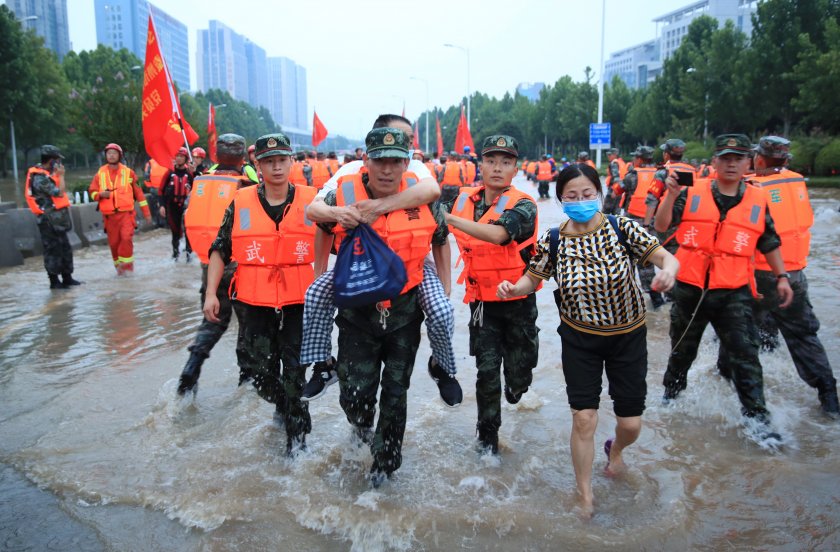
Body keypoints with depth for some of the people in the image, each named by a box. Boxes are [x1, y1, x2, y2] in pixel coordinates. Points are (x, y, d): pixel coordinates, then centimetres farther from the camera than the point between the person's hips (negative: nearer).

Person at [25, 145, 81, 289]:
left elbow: (60, 191, 12)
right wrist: (61, 175, -12)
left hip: (56, 219, 10)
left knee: (65, 248, 14)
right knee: (53, 250, -2)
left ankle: (67, 278, 22)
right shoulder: (40, 178, -18)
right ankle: (54, 281, 6)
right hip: (49, 220, -10)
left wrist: (57, 175, 7)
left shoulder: (46, 174, 12)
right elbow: (59, 193, -21)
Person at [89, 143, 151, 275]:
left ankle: (126, 264, -7)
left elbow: (138, 192, 9)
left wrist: (146, 212, 8)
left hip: (126, 213, -2)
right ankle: (119, 266, 22)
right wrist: (100, 194, -14)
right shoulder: (100, 174, 8)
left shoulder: (128, 172, 5)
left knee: (126, 238, -20)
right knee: (113, 242, 5)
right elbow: (92, 192, 11)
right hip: (109, 215, 2)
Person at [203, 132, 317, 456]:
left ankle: (296, 431, 25)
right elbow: (220, 250, 5)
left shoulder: (311, 201, -1)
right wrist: (211, 293, -1)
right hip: (255, 303, 2)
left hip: (298, 302, -1)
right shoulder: (241, 204, 0)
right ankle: (284, 406, 41)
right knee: (259, 370, 11)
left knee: (295, 369, 5)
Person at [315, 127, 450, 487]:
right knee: (356, 394, 0)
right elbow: (321, 228, 9)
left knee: (395, 392, 13)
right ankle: (362, 420, 39)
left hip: (405, 311, 1)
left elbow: (441, 240, 9)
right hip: (357, 311, -1)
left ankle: (386, 459, 35)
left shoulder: (424, 200, -9)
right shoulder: (342, 197, -12)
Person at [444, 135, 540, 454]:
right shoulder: (465, 199, -1)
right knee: (486, 371, 3)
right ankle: (487, 434, 23)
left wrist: (449, 217, -39)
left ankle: (515, 383, 48)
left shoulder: (523, 205, -15)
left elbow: (499, 233, -36)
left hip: (518, 302, -2)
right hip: (482, 302, 2)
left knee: (518, 374, 10)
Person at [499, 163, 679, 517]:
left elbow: (664, 256, -16)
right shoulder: (552, 241, -10)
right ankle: (585, 497, 22)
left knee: (631, 423, 6)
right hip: (579, 339, 0)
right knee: (583, 419, -2)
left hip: (628, 336, 0)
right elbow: (533, 278, 0)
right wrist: (514, 288, -22)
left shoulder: (622, 228, -14)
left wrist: (668, 269, -39)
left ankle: (616, 450, 47)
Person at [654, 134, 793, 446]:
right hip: (690, 288, 0)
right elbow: (661, 226, -10)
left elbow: (769, 242, 13)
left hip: (734, 292, 0)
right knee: (683, 348, 17)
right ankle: (672, 390, 41)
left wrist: (782, 276, 11)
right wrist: (671, 194, -22)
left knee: (745, 353, -2)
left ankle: (756, 418, 8)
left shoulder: (758, 200, 2)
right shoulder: (692, 193, -3)